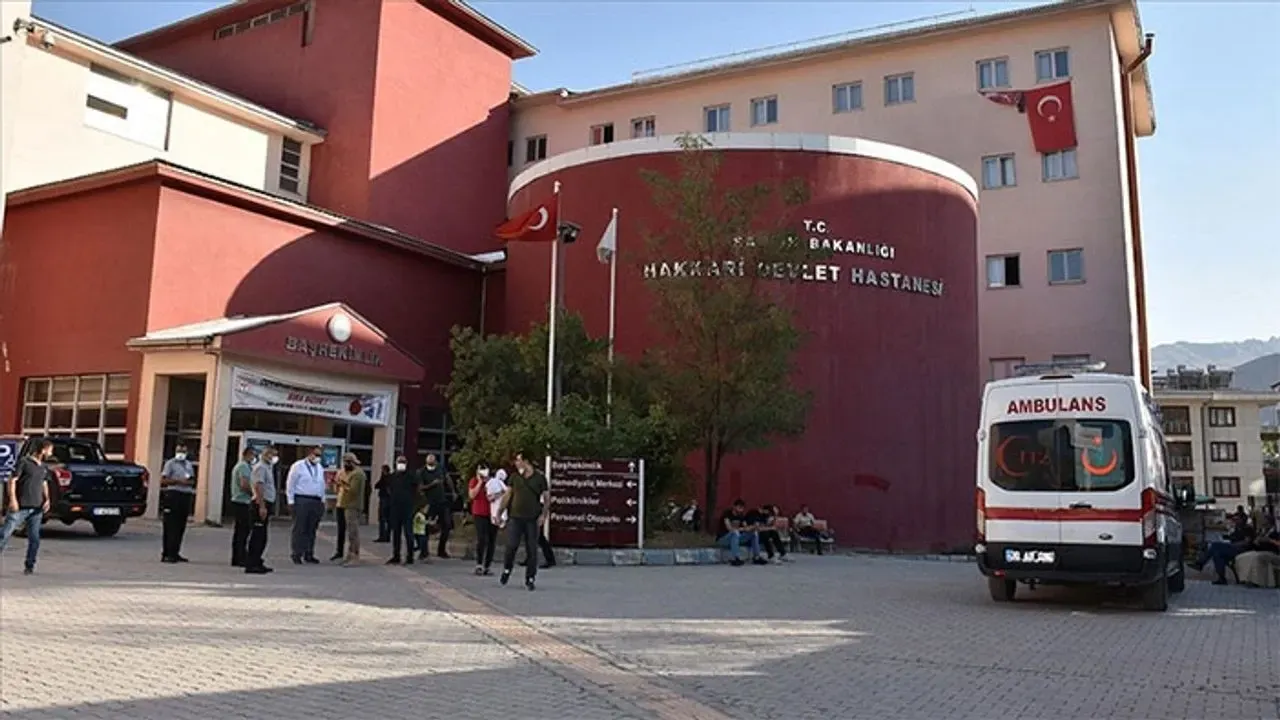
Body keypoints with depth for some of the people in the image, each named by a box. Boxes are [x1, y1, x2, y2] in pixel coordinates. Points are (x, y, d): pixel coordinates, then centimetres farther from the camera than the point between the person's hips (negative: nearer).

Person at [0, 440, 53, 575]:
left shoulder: (44, 467, 15)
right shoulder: (24, 462, -5)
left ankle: (29, 565, 13)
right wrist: (12, 499, -17)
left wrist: (47, 499, 9)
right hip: (20, 507, -5)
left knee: (34, 538, 4)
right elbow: (12, 480, -8)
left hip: (37, 509, 5)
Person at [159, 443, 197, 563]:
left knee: (181, 527, 7)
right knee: (171, 527, -8)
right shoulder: (170, 463, 0)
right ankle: (166, 554, -6)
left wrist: (189, 482, 1)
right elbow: (163, 480, -7)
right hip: (173, 495, -7)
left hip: (186, 496, 7)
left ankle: (175, 553, 14)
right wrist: (179, 481, -15)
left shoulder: (189, 464, 19)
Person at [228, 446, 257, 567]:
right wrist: (253, 493, -10)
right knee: (244, 531, -9)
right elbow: (244, 485, -23)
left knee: (239, 530, 11)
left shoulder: (239, 466, 20)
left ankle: (235, 559, 14)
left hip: (237, 501, 10)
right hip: (243, 502, -10)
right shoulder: (244, 466, -12)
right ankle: (240, 559, -10)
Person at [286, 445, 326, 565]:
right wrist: (291, 501, -7)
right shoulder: (298, 466, -1)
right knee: (299, 528, -4)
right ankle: (296, 555, 2)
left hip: (316, 502, 5)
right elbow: (290, 485, -2)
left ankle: (308, 555, 13)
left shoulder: (320, 468, 15)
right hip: (301, 500, -5)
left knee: (311, 529, 7)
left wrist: (322, 501, 13)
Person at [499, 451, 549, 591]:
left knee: (531, 550, 1)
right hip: (515, 517, 1)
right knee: (511, 546, -6)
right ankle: (506, 570, 19)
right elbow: (507, 496, 12)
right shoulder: (514, 477, 8)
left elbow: (545, 498, 5)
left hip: (532, 519, -1)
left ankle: (530, 579, 10)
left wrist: (543, 514, -6)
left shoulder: (540, 478, 2)